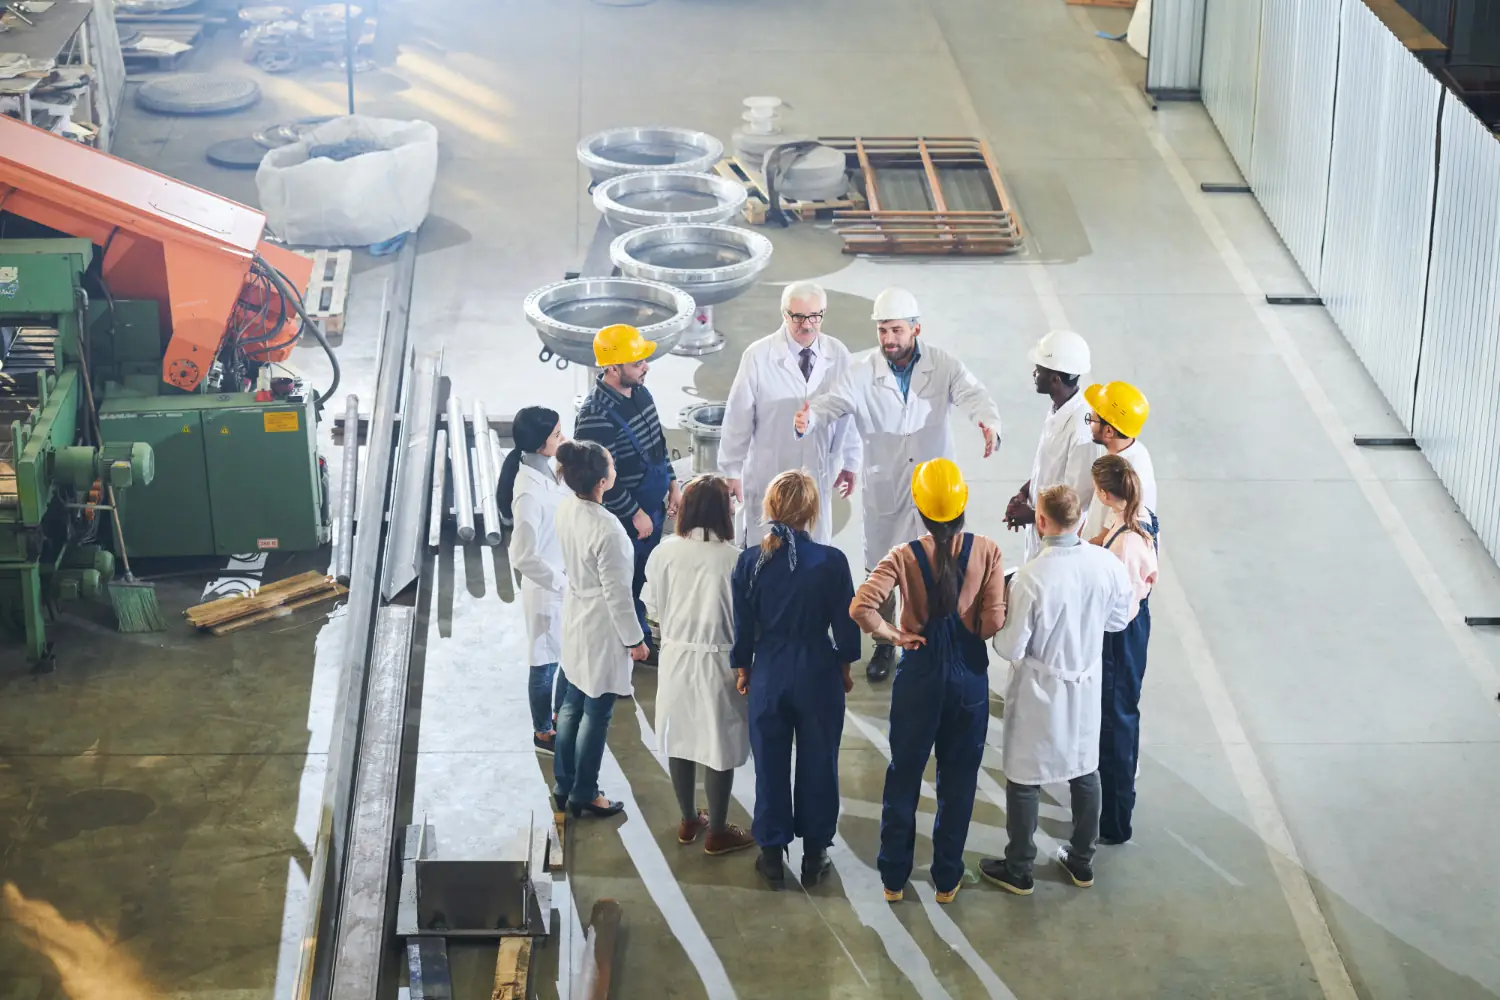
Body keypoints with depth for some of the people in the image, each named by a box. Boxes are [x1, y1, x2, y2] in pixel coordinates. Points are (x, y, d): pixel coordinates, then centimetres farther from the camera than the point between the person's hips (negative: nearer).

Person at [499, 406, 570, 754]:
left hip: (566, 582, 8)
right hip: (547, 589, -8)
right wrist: (563, 582, -21)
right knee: (547, 662, 12)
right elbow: (524, 558, -27)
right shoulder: (529, 492, -29)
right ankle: (543, 733, 32)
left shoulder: (546, 470, -2)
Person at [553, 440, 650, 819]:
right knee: (596, 715, 9)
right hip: (602, 631, -8)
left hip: (574, 622, 8)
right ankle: (584, 794, 23)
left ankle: (563, 785, 33)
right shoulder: (607, 529, -31)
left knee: (571, 707, 20)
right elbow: (617, 593, -22)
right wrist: (634, 639, -10)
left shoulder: (566, 509, -8)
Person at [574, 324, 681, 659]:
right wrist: (635, 514, -18)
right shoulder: (595, 416, -28)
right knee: (626, 581, 9)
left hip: (653, 505, 8)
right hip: (623, 517, -8)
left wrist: (673, 486, 12)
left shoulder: (640, 392, -1)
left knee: (643, 577, 21)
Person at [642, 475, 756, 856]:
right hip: (719, 662, -4)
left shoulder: (664, 553, -9)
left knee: (680, 740, 18)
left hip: (676, 657, 4)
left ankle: (689, 821, 33)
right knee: (719, 747, 9)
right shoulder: (735, 559, -19)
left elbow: (653, 607, 3)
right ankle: (717, 832, 20)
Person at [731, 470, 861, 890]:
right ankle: (814, 852, 21)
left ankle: (772, 852, 20)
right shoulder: (831, 561, -15)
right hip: (818, 675, -1)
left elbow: (742, 627, -2)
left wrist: (743, 669, 13)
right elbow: (846, 624, -7)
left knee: (770, 764, 13)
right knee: (817, 764, 12)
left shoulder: (750, 561, -10)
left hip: (769, 675, 1)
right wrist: (844, 667, 10)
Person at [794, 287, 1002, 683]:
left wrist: (990, 424, -45)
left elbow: (973, 395, -22)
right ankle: (885, 645, 31)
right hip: (884, 489, 1)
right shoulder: (864, 370, -7)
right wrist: (808, 417, -44)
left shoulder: (943, 365, -7)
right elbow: (835, 399, -20)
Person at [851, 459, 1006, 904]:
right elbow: (994, 621, -14)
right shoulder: (986, 551, -12)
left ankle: (894, 878, 24)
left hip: (919, 675, 0)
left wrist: (893, 634, -8)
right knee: (959, 779, 14)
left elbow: (861, 607, -24)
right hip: (969, 675, 0)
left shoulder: (904, 557, -14)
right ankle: (947, 879, 23)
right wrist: (972, 635, 7)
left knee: (903, 776, 15)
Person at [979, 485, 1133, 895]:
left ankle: (1018, 870, 26)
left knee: (1025, 778, 12)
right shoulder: (1107, 564, -14)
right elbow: (1119, 619, 3)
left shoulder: (1031, 577, -27)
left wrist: (998, 623, 0)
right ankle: (1082, 861, 36)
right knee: (1085, 770, 21)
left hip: (1041, 692, -5)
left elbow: (1011, 649, -19)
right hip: (1087, 685, 5)